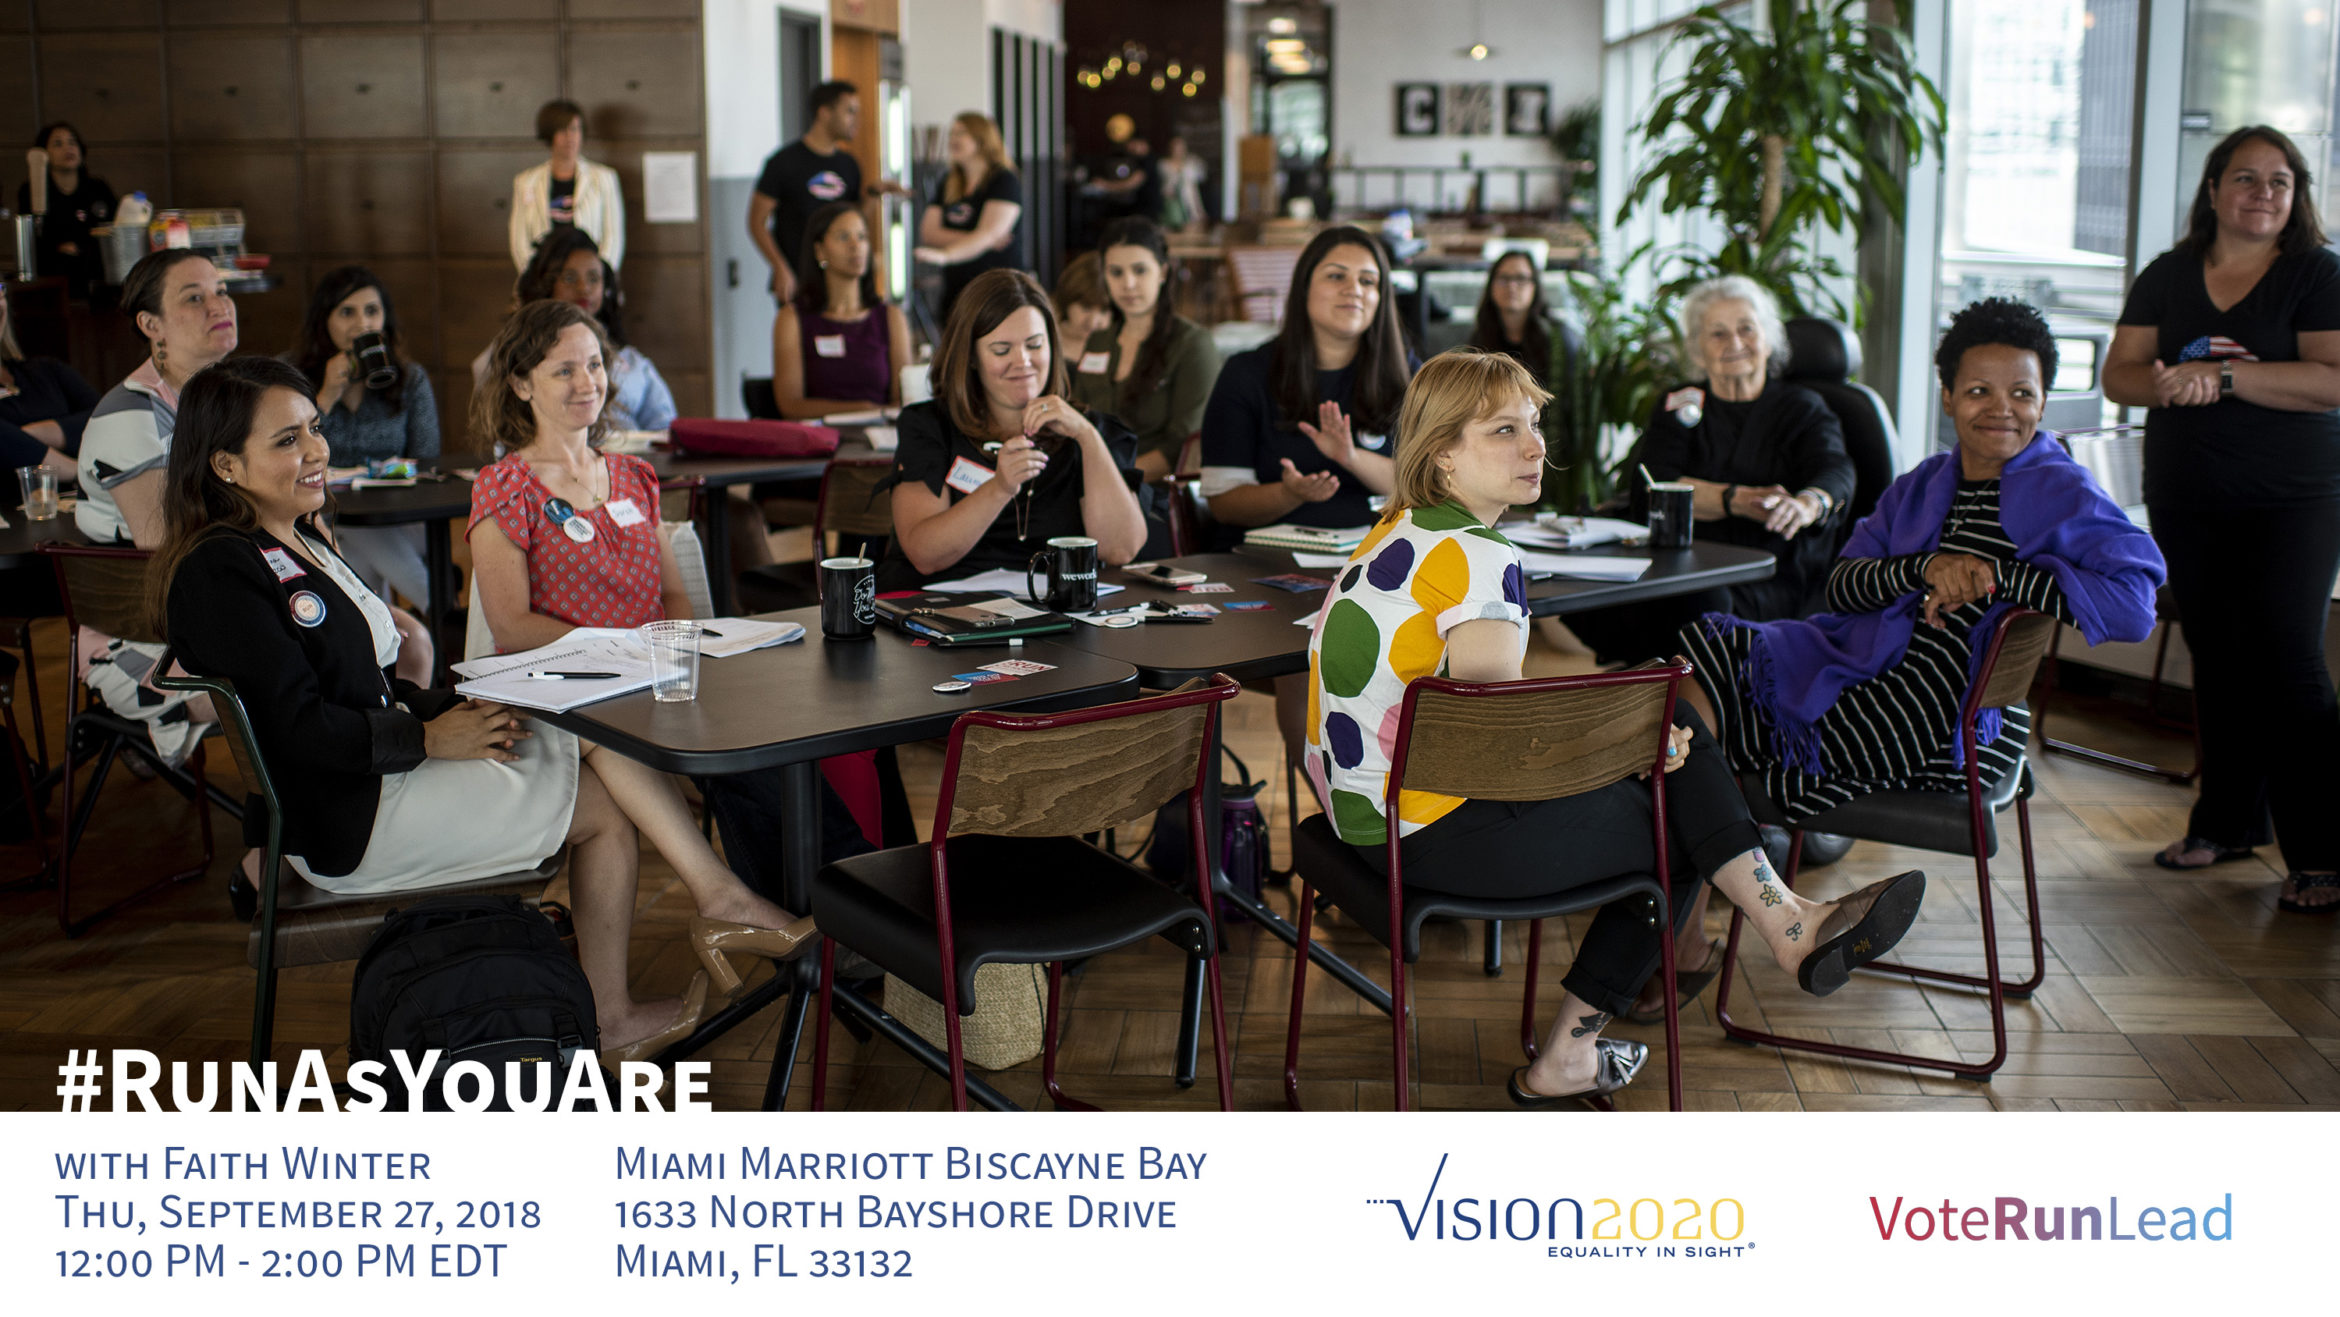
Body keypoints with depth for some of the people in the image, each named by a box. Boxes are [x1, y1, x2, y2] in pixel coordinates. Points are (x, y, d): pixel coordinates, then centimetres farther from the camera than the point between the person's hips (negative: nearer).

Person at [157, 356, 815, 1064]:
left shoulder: (300, 542, 17)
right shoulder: (217, 573, -14)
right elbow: (296, 725, -21)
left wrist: (451, 709, 1)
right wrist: (430, 737, -16)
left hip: (382, 765, 10)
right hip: (343, 824, -10)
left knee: (603, 726, -6)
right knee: (607, 802, -13)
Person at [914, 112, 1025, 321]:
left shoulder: (1005, 181, -3)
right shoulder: (948, 184, 16)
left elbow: (988, 235, -16)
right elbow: (928, 233, 6)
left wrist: (945, 254, -31)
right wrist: (971, 238, -10)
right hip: (955, 291, 5)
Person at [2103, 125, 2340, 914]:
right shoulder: (2168, 277, 9)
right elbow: (2117, 375, 3)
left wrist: (2222, 379, -21)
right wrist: (2168, 386, -18)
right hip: (2187, 501, 4)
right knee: (2218, 662, 11)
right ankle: (2230, 821, 23)